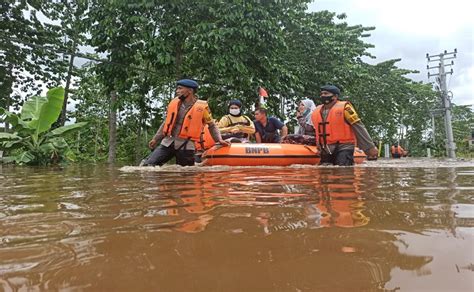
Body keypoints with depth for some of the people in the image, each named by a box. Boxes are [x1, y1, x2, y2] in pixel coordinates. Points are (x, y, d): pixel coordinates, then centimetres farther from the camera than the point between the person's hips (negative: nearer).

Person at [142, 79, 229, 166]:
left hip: (186, 146, -4)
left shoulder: (201, 107, -3)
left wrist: (219, 139, -3)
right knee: (148, 164, -6)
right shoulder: (174, 102, 7)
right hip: (167, 142, 4)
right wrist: (155, 139, 20)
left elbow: (212, 125, 9)